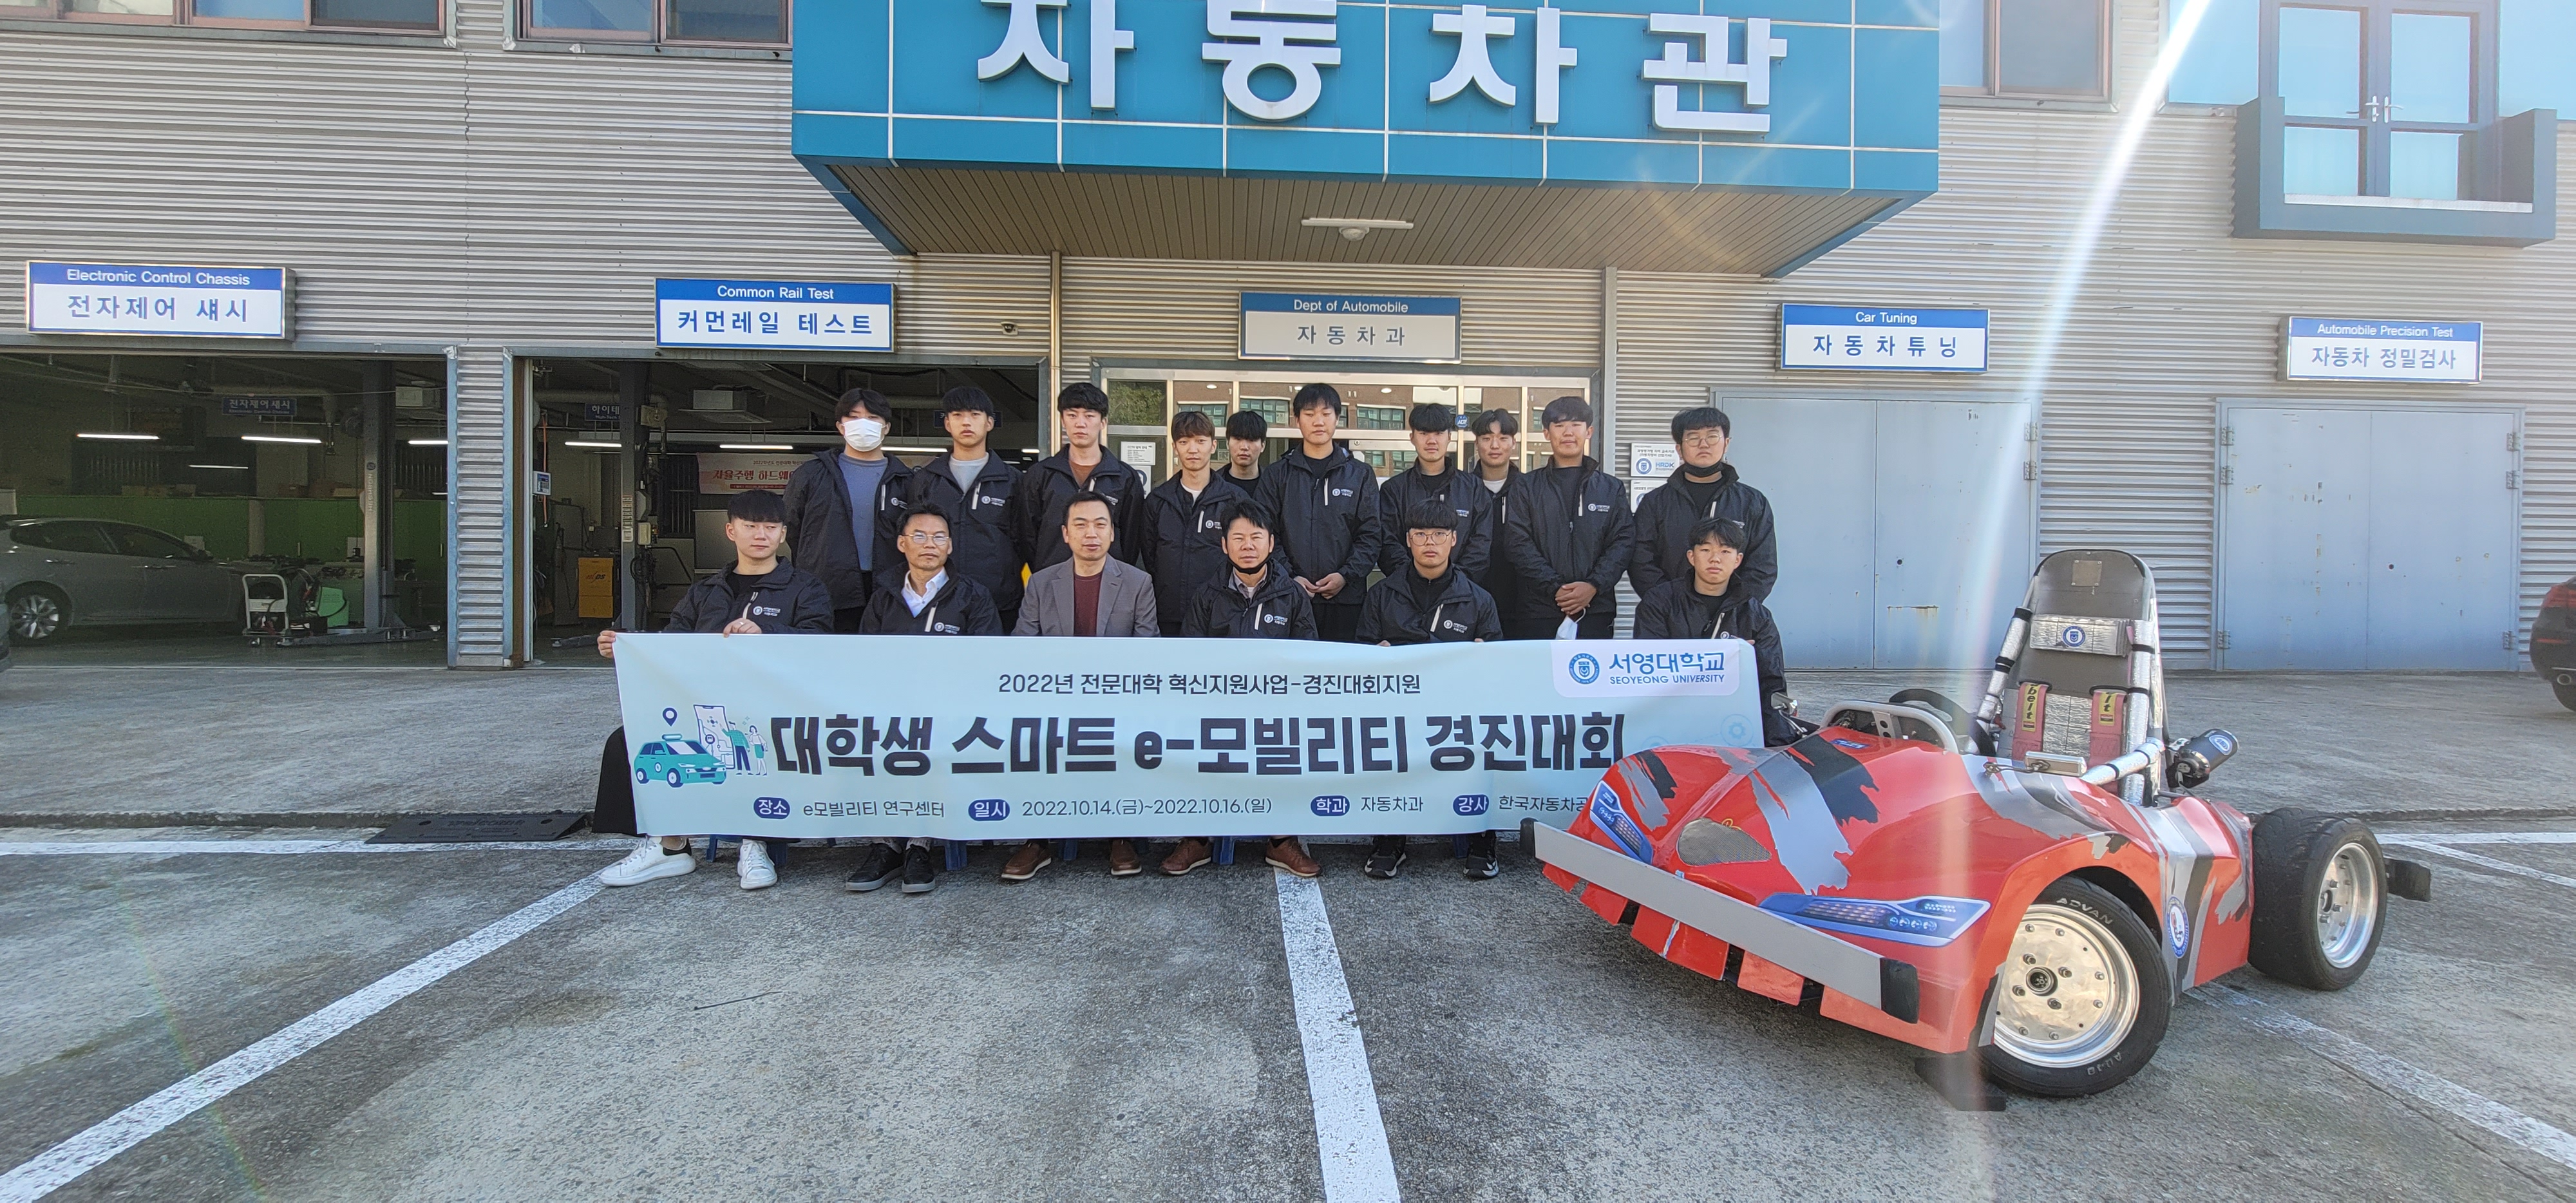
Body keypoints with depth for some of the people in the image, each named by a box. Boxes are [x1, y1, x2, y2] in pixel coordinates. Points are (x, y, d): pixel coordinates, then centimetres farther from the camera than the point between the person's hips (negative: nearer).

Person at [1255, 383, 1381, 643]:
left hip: (1345, 597, 0)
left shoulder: (1360, 475, 10)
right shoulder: (1277, 475, 10)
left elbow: (1370, 536, 4)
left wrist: (1346, 575, -10)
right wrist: (1289, 578, -11)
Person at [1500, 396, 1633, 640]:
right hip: (1536, 611, -1)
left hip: (1596, 611, 1)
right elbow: (1518, 543, -2)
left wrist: (1594, 586, -12)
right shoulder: (1526, 487, 9)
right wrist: (1555, 588, -13)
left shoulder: (1612, 489, 14)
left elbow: (1623, 542, 4)